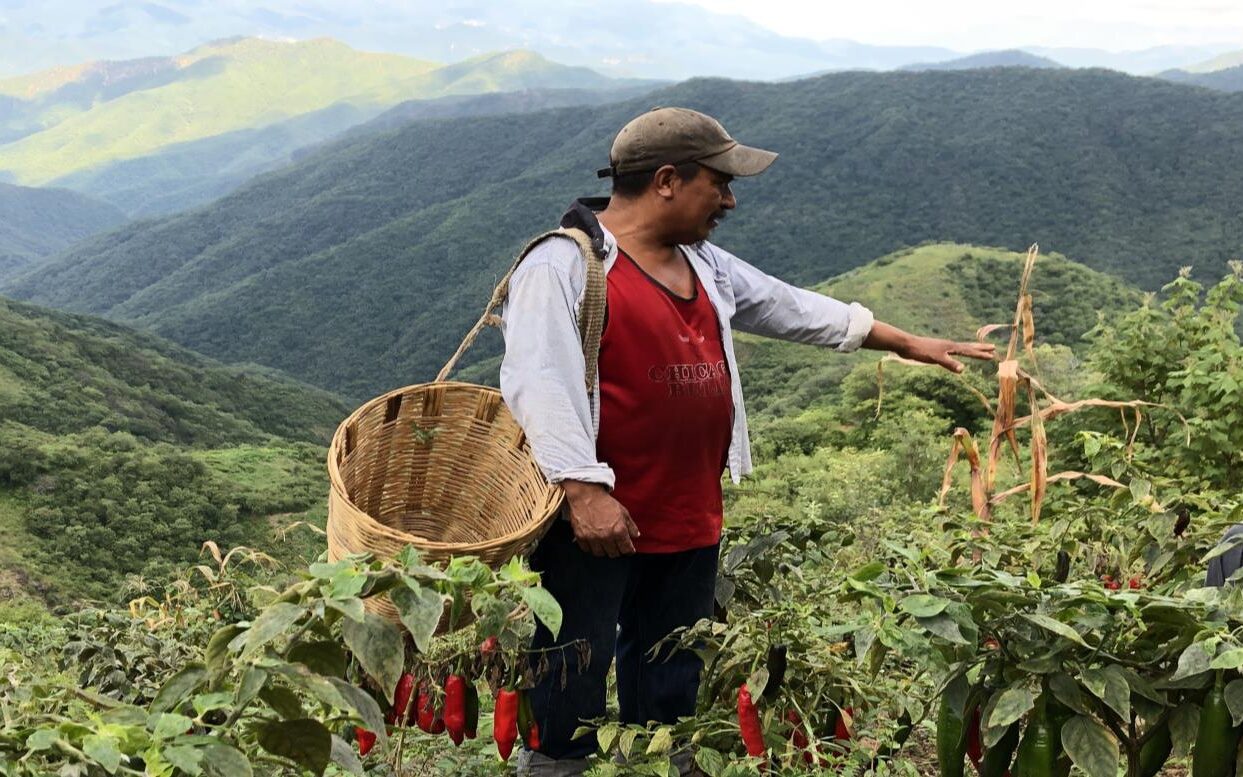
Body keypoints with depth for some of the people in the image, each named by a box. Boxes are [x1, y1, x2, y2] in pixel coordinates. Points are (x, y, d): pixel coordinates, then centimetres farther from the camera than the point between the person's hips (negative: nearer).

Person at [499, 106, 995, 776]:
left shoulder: (705, 265, 17)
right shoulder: (563, 264, -10)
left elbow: (793, 309, 25)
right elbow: (539, 381, -20)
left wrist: (908, 344, 28)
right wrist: (583, 488, -29)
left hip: (690, 523, 8)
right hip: (593, 523, -8)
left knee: (672, 693, 15)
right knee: (573, 694, -3)